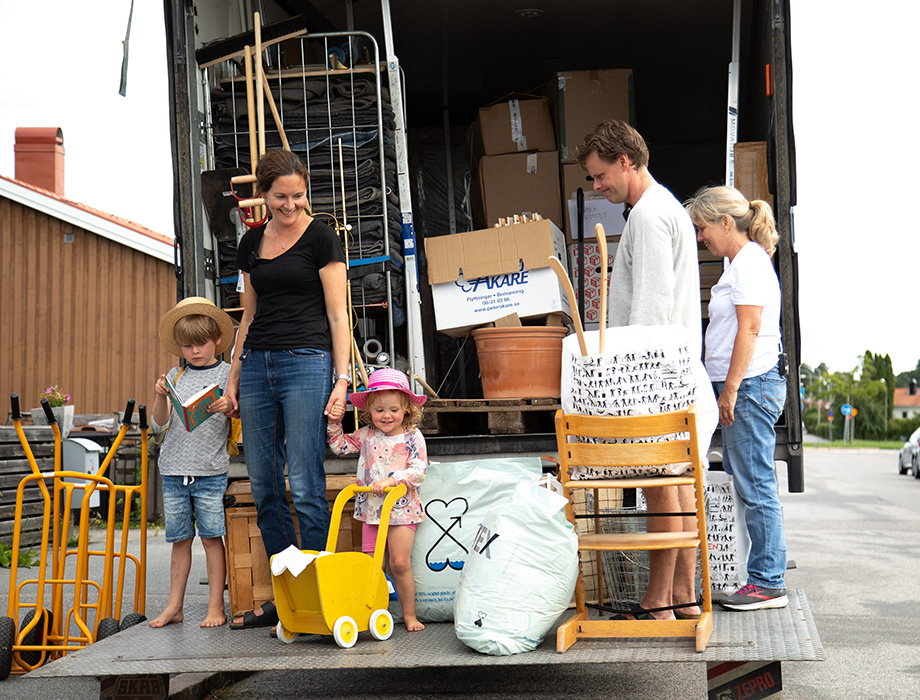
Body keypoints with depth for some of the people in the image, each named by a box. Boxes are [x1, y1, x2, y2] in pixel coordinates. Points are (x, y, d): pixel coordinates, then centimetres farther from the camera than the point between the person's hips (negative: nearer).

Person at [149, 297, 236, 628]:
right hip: (174, 469, 3)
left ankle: (216, 607, 5)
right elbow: (159, 424, 7)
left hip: (211, 470, -3)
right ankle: (174, 607, 14)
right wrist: (160, 397, -10)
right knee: (179, 539, 8)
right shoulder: (176, 376, 11)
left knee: (211, 536, -2)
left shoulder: (227, 374, 4)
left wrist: (229, 408, -22)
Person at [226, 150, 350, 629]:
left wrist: (342, 377, -12)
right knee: (263, 485, 6)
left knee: (305, 485, -7)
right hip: (258, 364, 6)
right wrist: (234, 375, 15)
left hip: (307, 363, -6)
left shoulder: (320, 237, -2)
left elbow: (337, 315, -5)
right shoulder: (252, 242, 15)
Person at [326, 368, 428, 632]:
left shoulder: (412, 437, -5)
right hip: (371, 510, 4)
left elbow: (419, 470, -14)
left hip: (401, 510, -4)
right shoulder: (366, 435, 6)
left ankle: (409, 614, 5)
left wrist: (392, 480, -25)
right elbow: (340, 446, 17)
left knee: (400, 563, -8)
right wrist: (335, 424, 2)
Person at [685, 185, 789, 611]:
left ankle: (768, 582, -1)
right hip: (745, 387, 10)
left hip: (751, 385, -10)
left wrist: (730, 389, -18)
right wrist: (727, 390, 20)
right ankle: (763, 576, 14)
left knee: (754, 486, -6)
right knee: (746, 483, 10)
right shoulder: (742, 263, 20)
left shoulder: (750, 262, -10)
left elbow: (750, 330, -18)